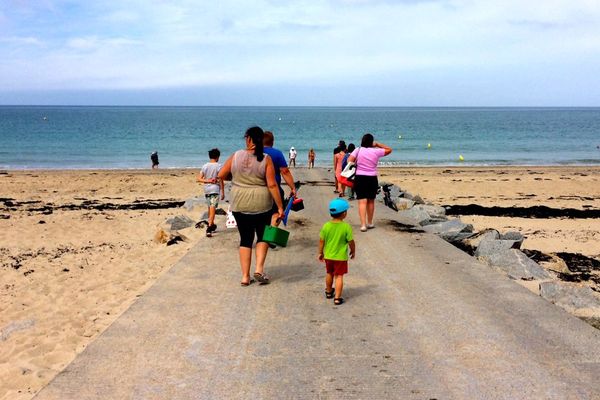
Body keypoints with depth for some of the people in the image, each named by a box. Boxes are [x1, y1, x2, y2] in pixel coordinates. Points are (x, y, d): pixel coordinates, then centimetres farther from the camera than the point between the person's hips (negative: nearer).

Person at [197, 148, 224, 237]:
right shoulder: (218, 166, -5)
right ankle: (209, 227, -19)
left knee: (210, 208, 18)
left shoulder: (205, 166, 5)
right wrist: (223, 192, -1)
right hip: (215, 189, -4)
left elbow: (198, 179, -1)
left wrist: (208, 181, -5)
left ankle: (212, 225, 33)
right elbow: (221, 180, -6)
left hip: (206, 190, 4)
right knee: (213, 209, -8)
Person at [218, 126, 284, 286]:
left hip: (240, 205, 2)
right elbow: (272, 185, -12)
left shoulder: (236, 156, -4)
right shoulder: (265, 159, -9)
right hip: (261, 205, -2)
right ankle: (259, 269, 4)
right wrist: (280, 207, -8)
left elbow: (221, 175, 3)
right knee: (263, 236, 18)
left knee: (245, 239, 11)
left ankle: (245, 276, 11)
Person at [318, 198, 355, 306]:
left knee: (329, 273, 23)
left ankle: (329, 291, 42)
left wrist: (321, 253, 12)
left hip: (328, 256, 4)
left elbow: (321, 241, -2)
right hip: (341, 257, -4)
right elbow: (351, 242, -11)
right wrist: (353, 251, 7)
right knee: (339, 276, 5)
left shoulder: (326, 226, -8)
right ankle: (337, 298, 3)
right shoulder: (346, 227, -18)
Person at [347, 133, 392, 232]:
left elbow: (349, 160, -10)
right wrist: (377, 144, 10)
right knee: (371, 201, 15)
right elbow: (389, 150, 11)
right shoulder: (376, 151, -2)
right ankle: (370, 223, 28)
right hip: (372, 179, 1)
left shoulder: (358, 150, -1)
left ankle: (363, 225, -15)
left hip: (360, 178, -1)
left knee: (362, 201, -5)